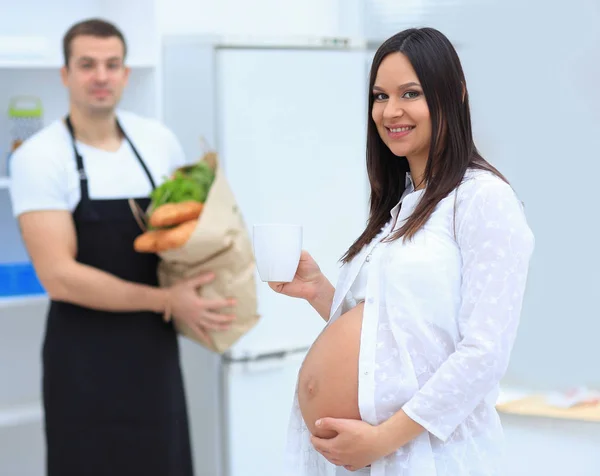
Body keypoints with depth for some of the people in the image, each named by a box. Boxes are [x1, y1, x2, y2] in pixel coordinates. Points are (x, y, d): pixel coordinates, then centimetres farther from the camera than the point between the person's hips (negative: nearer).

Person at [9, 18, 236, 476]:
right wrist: (165, 300, -22)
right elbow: (59, 276, -18)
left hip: (155, 348, 4)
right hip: (86, 357, -4)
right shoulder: (38, 157, -11)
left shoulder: (158, 140, 3)